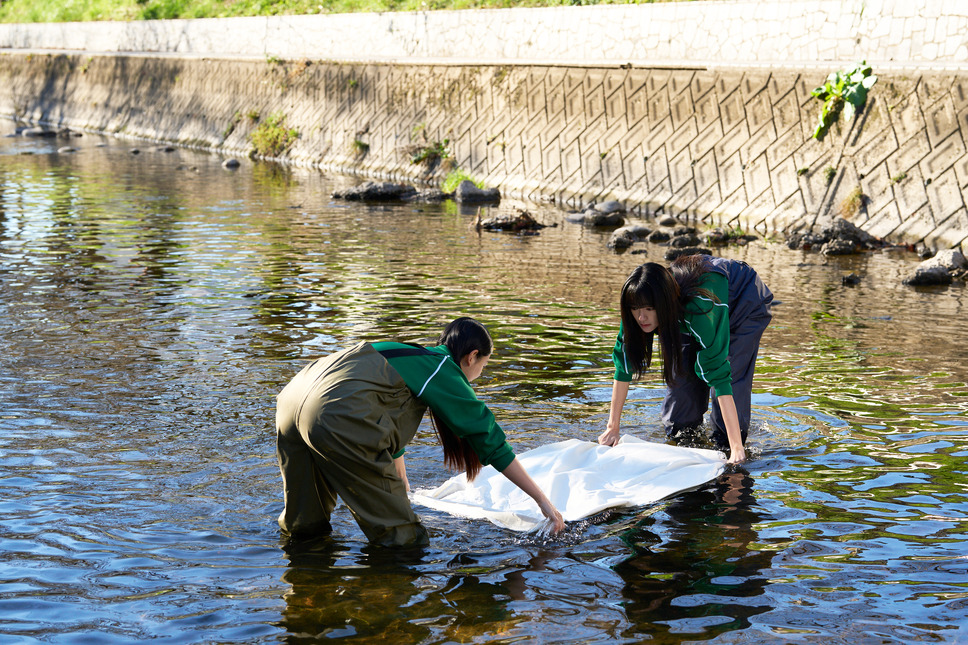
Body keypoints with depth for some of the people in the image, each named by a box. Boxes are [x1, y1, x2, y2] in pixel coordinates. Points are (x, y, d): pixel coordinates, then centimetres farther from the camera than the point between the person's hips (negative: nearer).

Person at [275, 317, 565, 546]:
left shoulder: (414, 358, 34)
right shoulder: (445, 374, 12)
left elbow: (392, 426, 51)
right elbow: (492, 441, 14)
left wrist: (399, 483, 67)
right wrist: (542, 499, 22)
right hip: (339, 416, -9)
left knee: (304, 528, 23)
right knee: (400, 539, 2)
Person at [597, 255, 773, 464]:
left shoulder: (698, 308, -45)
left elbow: (720, 377, -47)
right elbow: (623, 365, -21)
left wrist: (737, 448, -49)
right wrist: (612, 428, -20)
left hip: (746, 302, -5)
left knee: (731, 375, -20)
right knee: (682, 370, -4)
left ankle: (730, 446, -3)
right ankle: (683, 437, 18)